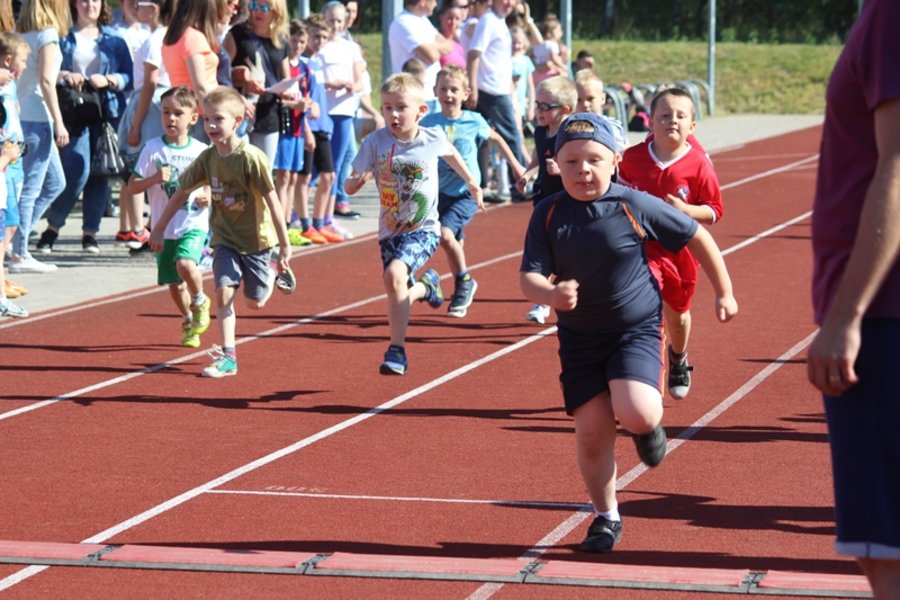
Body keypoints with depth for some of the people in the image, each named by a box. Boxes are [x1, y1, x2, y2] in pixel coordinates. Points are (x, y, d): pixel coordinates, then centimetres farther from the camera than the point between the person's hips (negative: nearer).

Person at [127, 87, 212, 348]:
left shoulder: (201, 151, 0)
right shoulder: (152, 148, -2)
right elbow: (132, 186, -2)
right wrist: (154, 179, -20)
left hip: (194, 224, -2)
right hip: (164, 226, 2)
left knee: (186, 264, -28)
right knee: (174, 283, 8)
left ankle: (200, 301, 3)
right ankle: (188, 321, 38)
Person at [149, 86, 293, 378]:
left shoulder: (251, 158, -22)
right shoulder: (207, 158, -6)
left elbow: (272, 200, -18)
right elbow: (181, 193, 6)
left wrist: (284, 244, -17)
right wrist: (158, 230, 9)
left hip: (255, 238, -4)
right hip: (225, 238, 4)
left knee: (255, 302, 7)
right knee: (223, 291, -11)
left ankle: (276, 274, 39)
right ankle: (227, 356, -4)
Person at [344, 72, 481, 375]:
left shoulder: (433, 138, -10)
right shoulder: (375, 142, -12)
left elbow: (451, 154, 15)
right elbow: (350, 187, -12)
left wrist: (471, 182, 29)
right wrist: (357, 179, -35)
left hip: (424, 229, -3)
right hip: (390, 231, 3)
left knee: (394, 275, -25)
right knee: (400, 294, 6)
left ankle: (397, 351, -15)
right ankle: (426, 286, 42)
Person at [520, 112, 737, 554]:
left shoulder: (636, 206, -12)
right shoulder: (548, 216, -7)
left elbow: (697, 237, 0)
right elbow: (528, 277, -12)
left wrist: (724, 293, 8)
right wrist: (551, 294, -36)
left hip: (637, 328, -2)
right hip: (580, 336, 2)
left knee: (635, 414, -24)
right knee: (591, 430, -2)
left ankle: (649, 426, 16)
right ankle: (606, 518, 20)